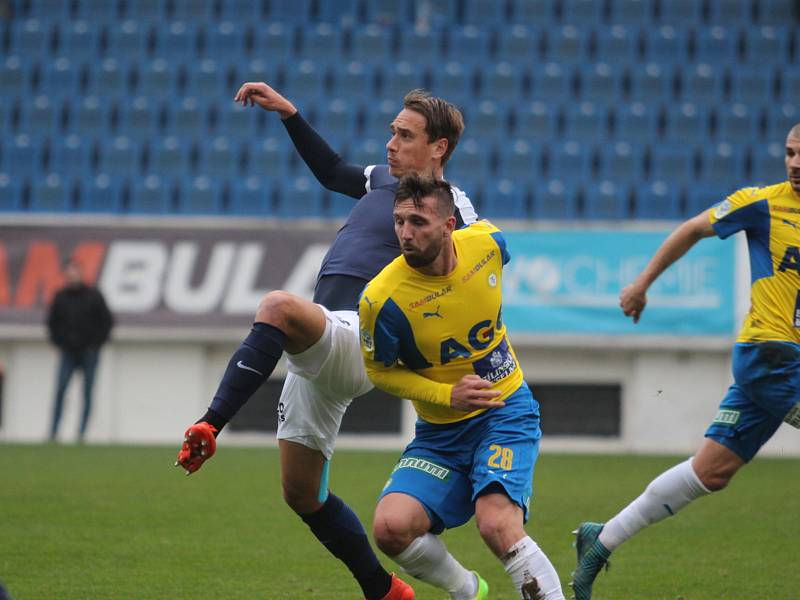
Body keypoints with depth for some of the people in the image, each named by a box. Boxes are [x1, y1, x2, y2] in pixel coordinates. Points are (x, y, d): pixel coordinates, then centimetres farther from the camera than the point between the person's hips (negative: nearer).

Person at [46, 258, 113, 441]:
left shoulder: (93, 295, -2)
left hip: (89, 352, -1)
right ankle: (53, 431, -9)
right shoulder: (60, 297, 3)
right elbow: (52, 322, 14)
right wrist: (58, 342, 4)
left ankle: (82, 432, 3)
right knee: (60, 390, -9)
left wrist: (97, 342, -3)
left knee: (87, 393, -1)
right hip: (68, 351, 1)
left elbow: (107, 321, 3)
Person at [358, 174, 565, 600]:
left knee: (497, 525, -27)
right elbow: (379, 370, -3)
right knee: (391, 528, -19)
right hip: (440, 432, 1)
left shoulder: (487, 243, -13)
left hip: (506, 410, -1)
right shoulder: (382, 298, -21)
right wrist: (447, 395, -16)